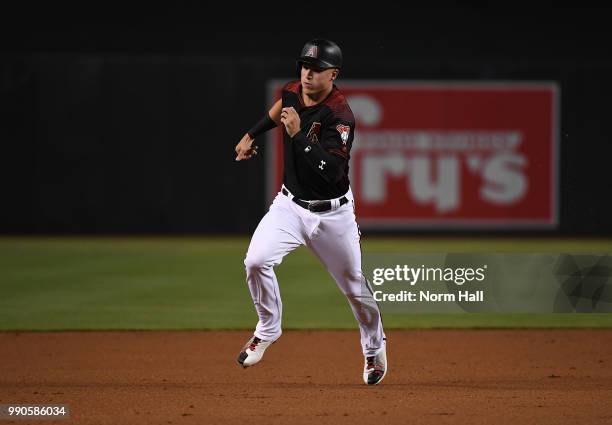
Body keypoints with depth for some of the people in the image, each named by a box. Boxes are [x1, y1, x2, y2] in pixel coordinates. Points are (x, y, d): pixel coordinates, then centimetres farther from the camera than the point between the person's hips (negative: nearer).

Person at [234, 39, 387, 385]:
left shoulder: (340, 116, -24)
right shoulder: (293, 92, -4)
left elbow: (329, 171, -34)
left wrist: (298, 134, -36)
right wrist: (252, 135, 25)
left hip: (332, 212, -4)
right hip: (291, 204, 4)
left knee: (355, 286, 7)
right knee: (257, 261, -19)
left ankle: (375, 347, 34)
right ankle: (268, 330, 4)